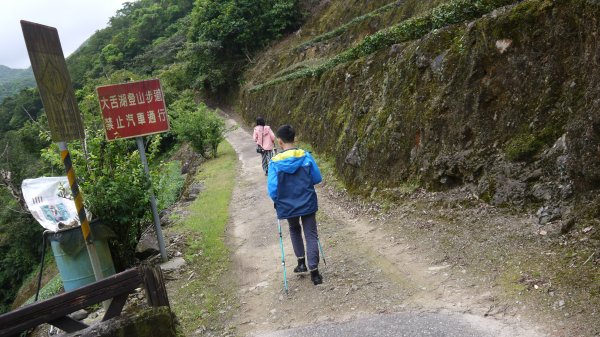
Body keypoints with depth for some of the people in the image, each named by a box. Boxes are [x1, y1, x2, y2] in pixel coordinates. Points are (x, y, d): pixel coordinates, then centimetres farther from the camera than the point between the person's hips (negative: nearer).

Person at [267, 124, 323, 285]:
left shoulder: (275, 162, -14)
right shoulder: (306, 156, -10)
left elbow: (272, 189, -15)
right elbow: (317, 178, -2)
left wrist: (277, 201, 6)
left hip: (288, 205, 0)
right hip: (308, 204, 0)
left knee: (294, 230, 27)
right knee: (311, 235, 11)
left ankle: (301, 262, 26)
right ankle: (314, 271, 6)